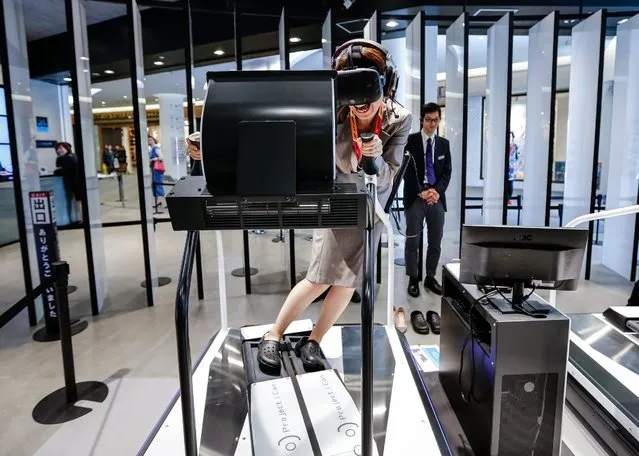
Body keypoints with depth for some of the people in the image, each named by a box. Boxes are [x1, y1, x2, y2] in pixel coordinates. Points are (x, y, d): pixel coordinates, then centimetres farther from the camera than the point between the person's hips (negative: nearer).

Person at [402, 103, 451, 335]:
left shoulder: (444, 143, 12)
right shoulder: (410, 141, 1)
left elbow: (447, 172, 8)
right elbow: (406, 170, -5)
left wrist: (437, 190, -10)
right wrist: (421, 192, -13)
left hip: (437, 198, 4)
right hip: (415, 198, -3)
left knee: (436, 242, 7)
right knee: (412, 241, -1)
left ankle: (430, 277, 19)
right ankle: (413, 280, 9)